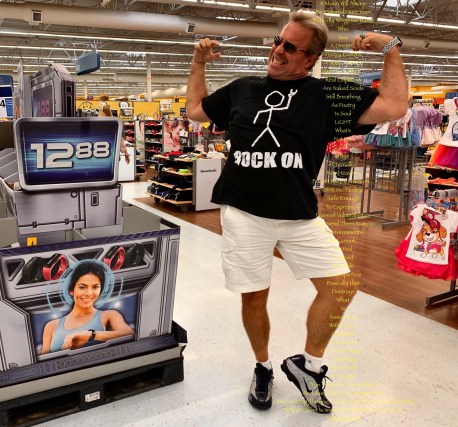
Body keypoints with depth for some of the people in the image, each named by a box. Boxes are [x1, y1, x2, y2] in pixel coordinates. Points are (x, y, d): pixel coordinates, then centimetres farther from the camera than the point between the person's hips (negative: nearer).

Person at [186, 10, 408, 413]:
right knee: (254, 298, 6)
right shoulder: (243, 88, 10)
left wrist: (391, 48, -2)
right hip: (244, 214, 1)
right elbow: (195, 111, 23)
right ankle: (263, 368, 32)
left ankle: (307, 364, 18)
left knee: (339, 285, -6)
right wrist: (198, 64, 18)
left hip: (300, 216, 0)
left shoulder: (328, 94, 3)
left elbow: (394, 107, -3)